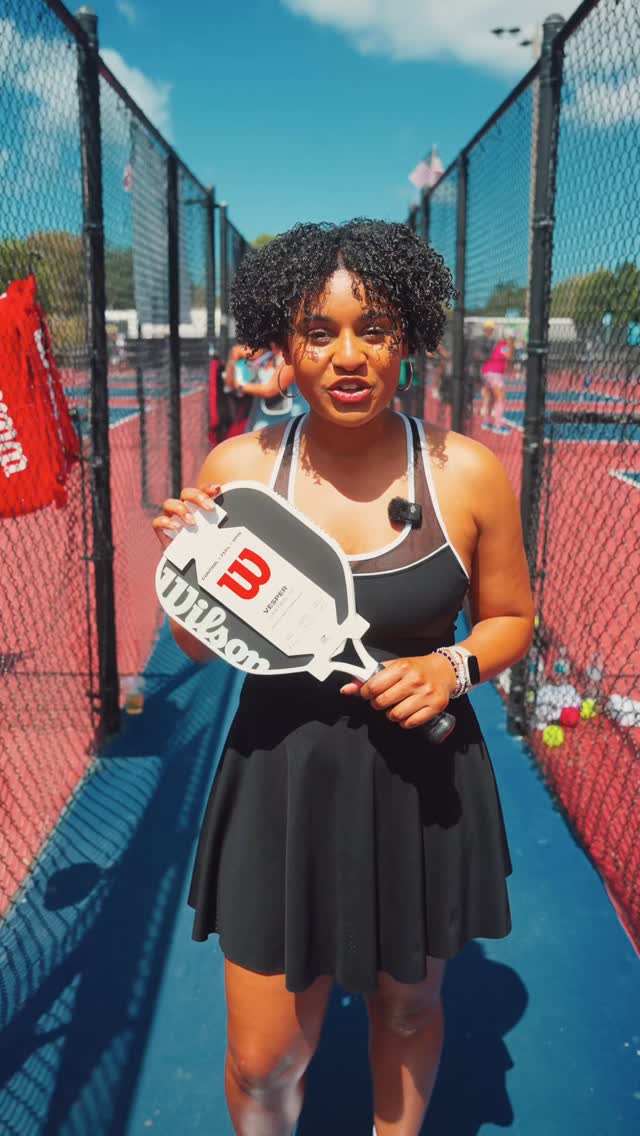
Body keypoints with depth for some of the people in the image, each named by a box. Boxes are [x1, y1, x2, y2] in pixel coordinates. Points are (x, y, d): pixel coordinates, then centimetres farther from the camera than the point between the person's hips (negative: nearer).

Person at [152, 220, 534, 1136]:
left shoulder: (467, 473, -12)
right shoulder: (238, 469, -11)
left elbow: (511, 619, 3)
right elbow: (200, 647, 0)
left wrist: (454, 668, -17)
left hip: (420, 783, 1)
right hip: (281, 781, 0)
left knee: (407, 1008, 26)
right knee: (263, 1060, 12)